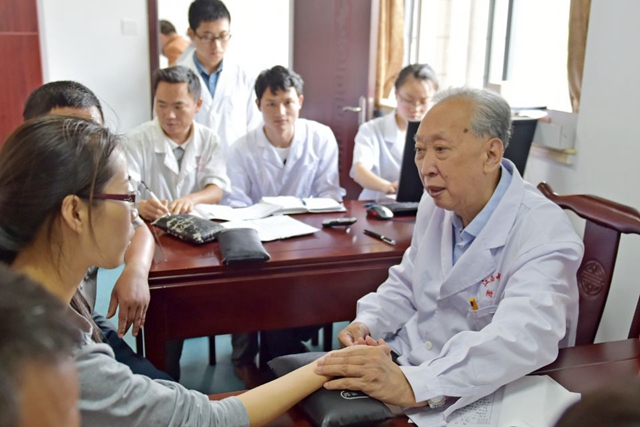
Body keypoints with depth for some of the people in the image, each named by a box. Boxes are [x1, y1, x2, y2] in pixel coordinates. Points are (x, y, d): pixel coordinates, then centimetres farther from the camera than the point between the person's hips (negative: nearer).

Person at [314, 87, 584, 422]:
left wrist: (412, 384, -48)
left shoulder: (543, 235, -21)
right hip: (403, 364, 7)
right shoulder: (436, 204, 3)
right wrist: (368, 323, -5)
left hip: (470, 400, -6)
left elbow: (525, 337, -36)